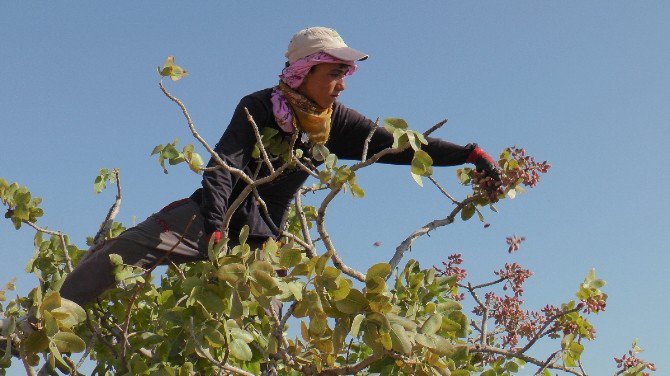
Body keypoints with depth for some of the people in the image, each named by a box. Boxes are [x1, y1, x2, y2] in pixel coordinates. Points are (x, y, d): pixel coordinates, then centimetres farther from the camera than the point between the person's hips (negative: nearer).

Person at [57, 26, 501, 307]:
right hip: (209, 216, -4)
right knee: (135, 244, -25)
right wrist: (212, 226, -41)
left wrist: (471, 154, -8)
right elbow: (224, 166, -25)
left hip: (260, 236, 5)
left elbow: (399, 144, -1)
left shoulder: (335, 123, 0)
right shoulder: (260, 108, -13)